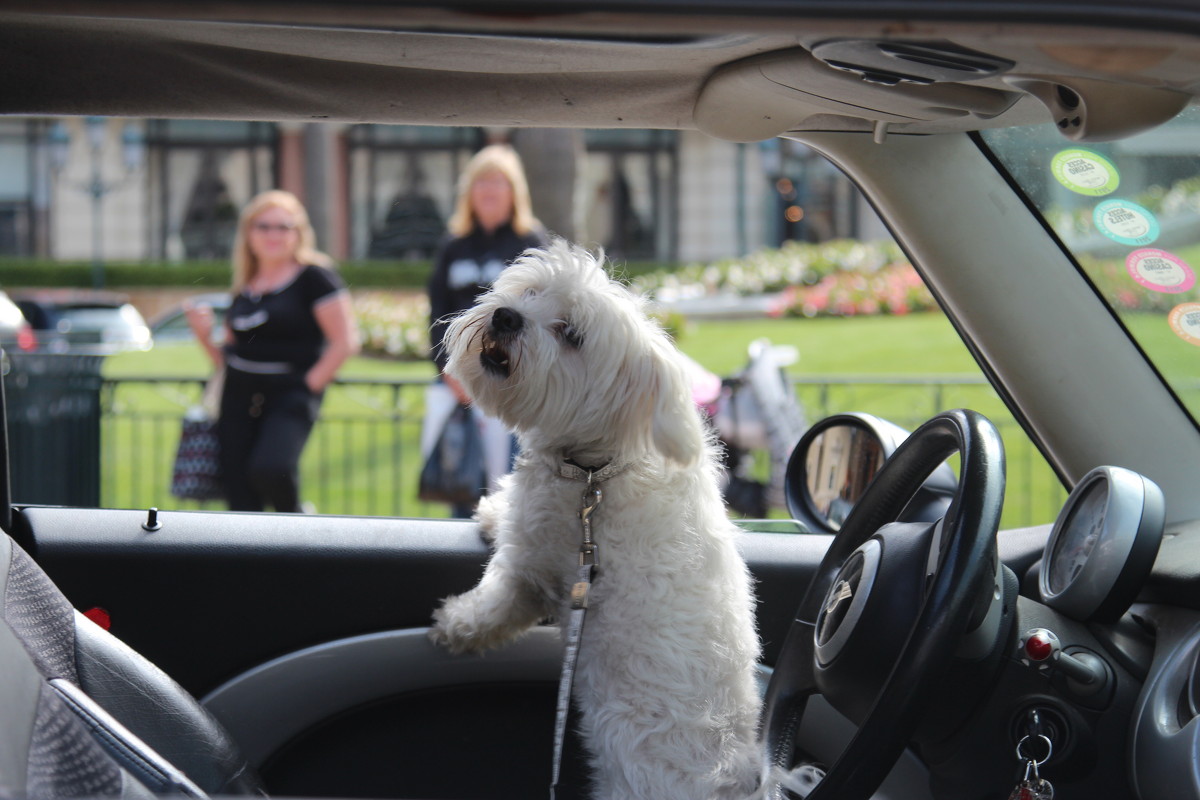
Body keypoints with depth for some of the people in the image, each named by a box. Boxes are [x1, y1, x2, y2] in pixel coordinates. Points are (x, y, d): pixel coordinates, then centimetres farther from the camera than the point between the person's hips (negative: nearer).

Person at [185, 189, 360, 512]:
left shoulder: (314, 277, -2)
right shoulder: (244, 287, 16)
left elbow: (345, 342, -8)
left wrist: (309, 385, -11)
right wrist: (205, 337, 4)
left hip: (291, 393, -6)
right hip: (239, 397, 6)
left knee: (270, 469, -28)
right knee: (239, 498, 0)